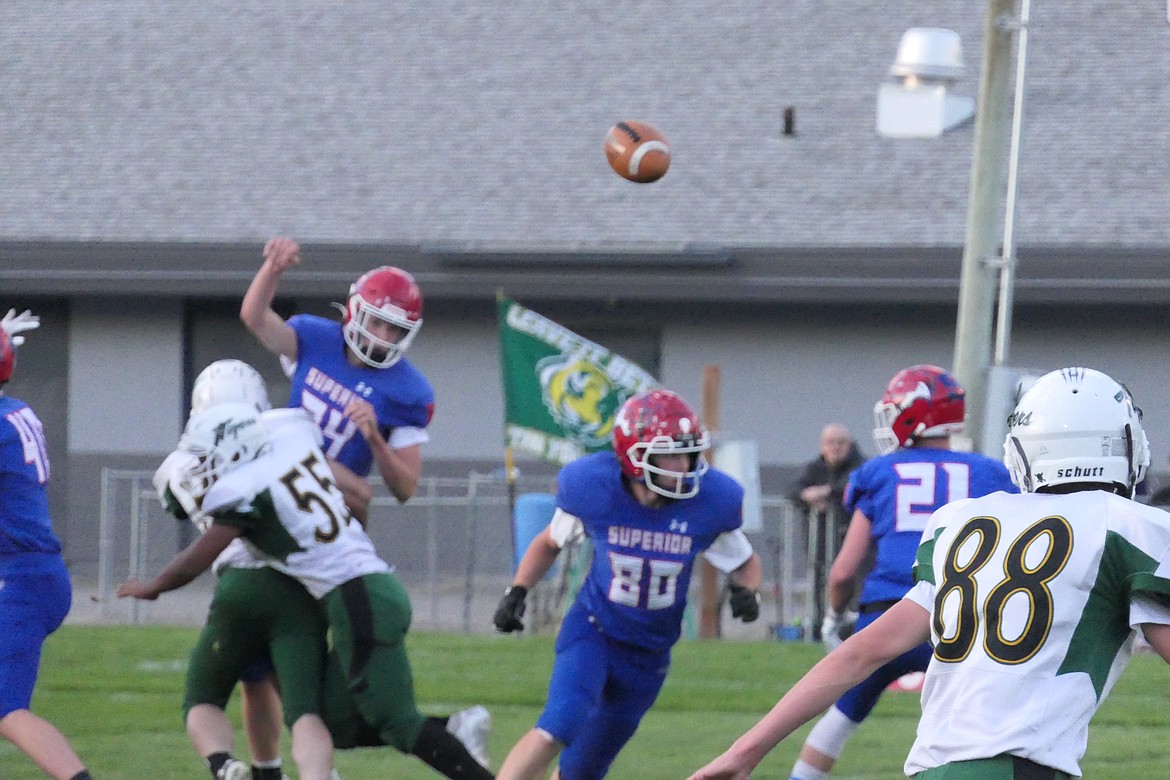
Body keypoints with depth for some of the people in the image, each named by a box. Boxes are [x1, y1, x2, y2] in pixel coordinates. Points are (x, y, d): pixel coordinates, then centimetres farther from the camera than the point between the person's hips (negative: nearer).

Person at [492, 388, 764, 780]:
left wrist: (747, 590, -18)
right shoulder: (591, 487, -17)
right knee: (556, 731, -28)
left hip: (649, 653, 3)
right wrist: (517, 592, -7)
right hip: (593, 630, -3)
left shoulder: (710, 501, -15)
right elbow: (550, 542, 5)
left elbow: (744, 561, 4)